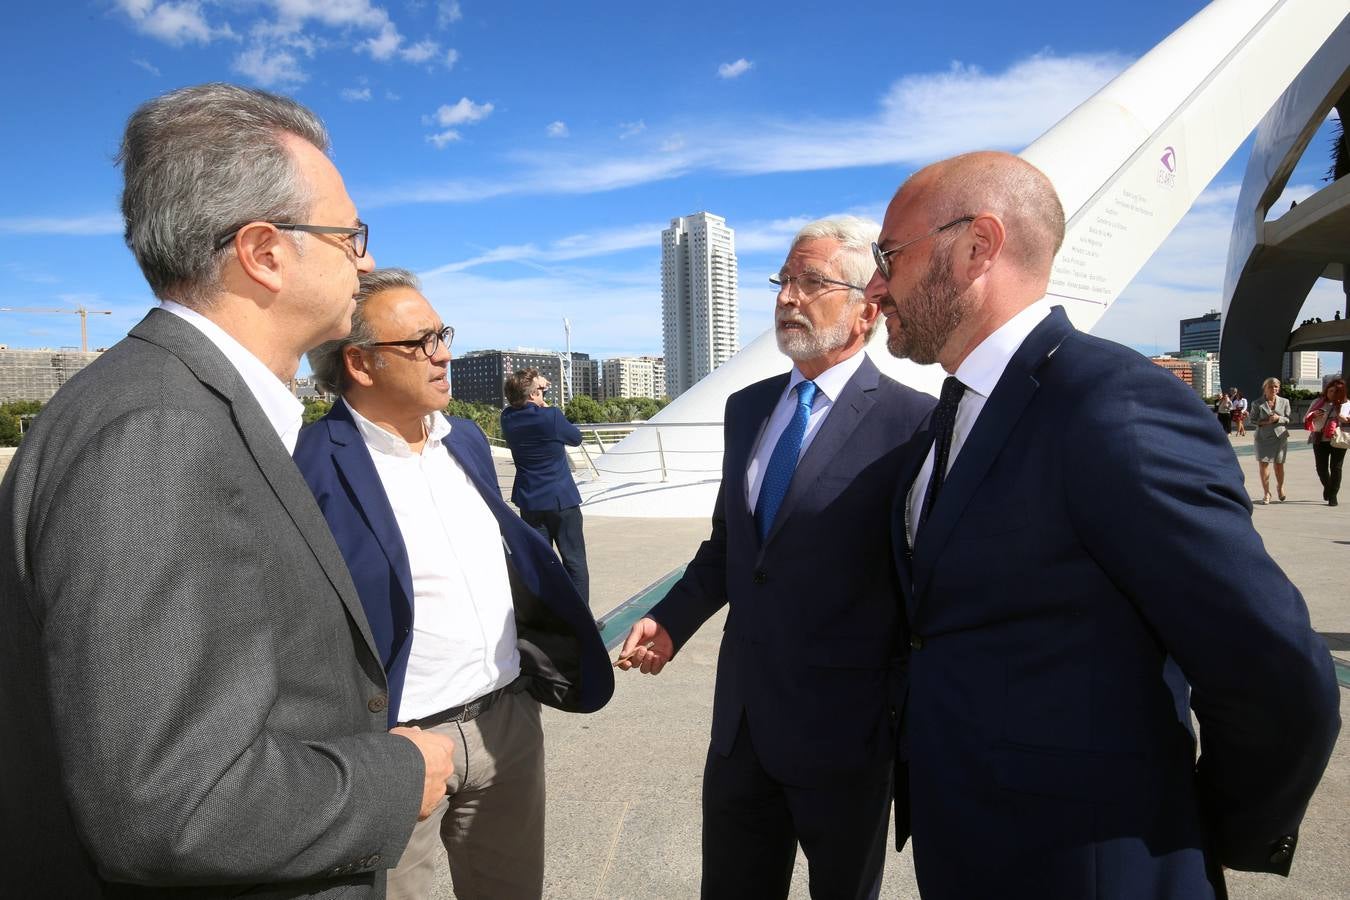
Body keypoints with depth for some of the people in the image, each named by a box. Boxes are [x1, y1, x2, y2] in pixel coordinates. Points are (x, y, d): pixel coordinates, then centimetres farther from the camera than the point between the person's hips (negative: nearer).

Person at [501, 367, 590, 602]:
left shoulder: (508, 418, -4)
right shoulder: (551, 417, -19)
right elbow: (576, 438, 0)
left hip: (529, 503, 5)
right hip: (562, 500, -5)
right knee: (575, 562, 6)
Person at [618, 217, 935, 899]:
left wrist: (911, 720, -8)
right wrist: (672, 620, 1)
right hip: (741, 720, 6)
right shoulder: (746, 408, 6)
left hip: (844, 735, -5)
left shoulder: (912, 424, -15)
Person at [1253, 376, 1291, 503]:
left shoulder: (1284, 402, 6)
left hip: (1280, 437, 1)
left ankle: (1280, 488, 34)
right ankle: (1266, 492, 4)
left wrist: (1278, 418, -14)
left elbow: (1289, 420, 5)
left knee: (1279, 464, 8)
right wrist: (1265, 422, -15)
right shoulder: (1258, 403, 1)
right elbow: (1253, 420, 2)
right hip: (1263, 437, -1)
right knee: (1263, 464, -7)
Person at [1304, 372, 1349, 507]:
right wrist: (1313, 415, -11)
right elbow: (1306, 420, 10)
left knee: (1336, 468, -2)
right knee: (1321, 467, 4)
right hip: (1320, 440, 2)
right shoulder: (1318, 403, 8)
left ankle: (1332, 495, 6)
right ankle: (1327, 486, 33)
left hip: (1338, 441, -1)